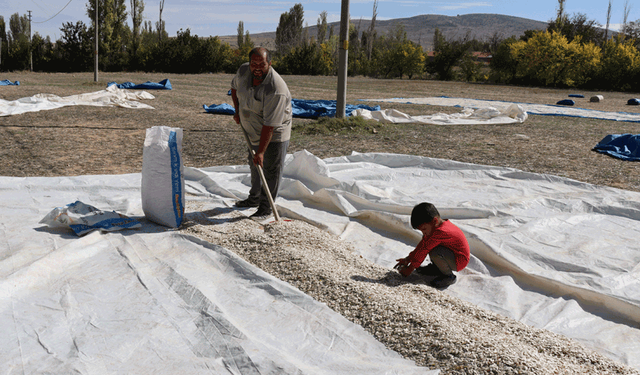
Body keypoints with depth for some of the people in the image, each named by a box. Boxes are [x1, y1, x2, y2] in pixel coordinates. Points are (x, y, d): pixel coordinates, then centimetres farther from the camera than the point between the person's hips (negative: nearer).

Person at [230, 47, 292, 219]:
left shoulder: (276, 90, -34)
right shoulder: (243, 71, -13)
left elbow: (270, 125, -34)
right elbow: (234, 87, 12)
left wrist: (261, 152, -34)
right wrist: (237, 111, 3)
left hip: (274, 134, -7)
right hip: (252, 131, 8)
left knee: (271, 169, -3)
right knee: (255, 165, 21)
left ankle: (266, 207, 9)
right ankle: (254, 198, 39)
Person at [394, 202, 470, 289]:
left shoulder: (440, 232, -32)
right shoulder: (435, 226, -2)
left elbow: (424, 250, -27)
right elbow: (422, 244, 5)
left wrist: (410, 269, -21)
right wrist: (408, 259, 2)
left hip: (459, 261, -10)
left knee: (434, 253, -34)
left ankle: (449, 276, -10)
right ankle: (436, 268, 16)